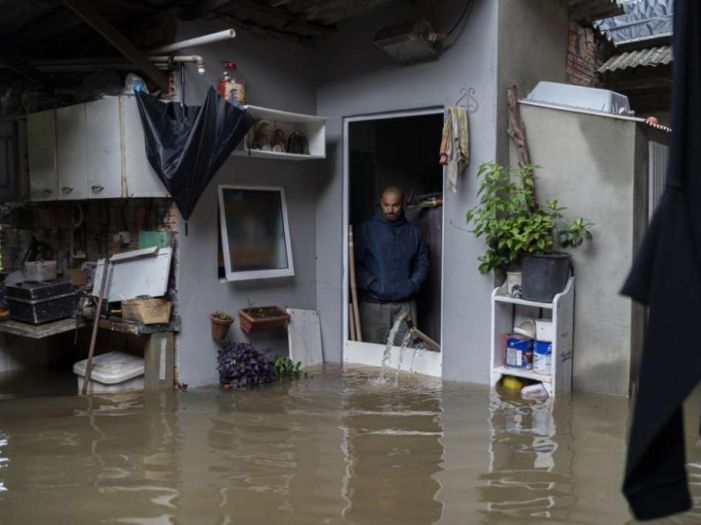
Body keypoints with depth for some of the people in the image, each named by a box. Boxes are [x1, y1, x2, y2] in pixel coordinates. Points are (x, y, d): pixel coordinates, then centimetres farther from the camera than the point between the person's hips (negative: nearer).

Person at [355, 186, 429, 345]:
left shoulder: (413, 231, 11)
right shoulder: (367, 229, 3)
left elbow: (422, 263, 13)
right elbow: (356, 264, -1)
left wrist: (413, 285, -2)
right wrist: (371, 285, -12)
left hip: (405, 304, 2)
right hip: (373, 303, -2)